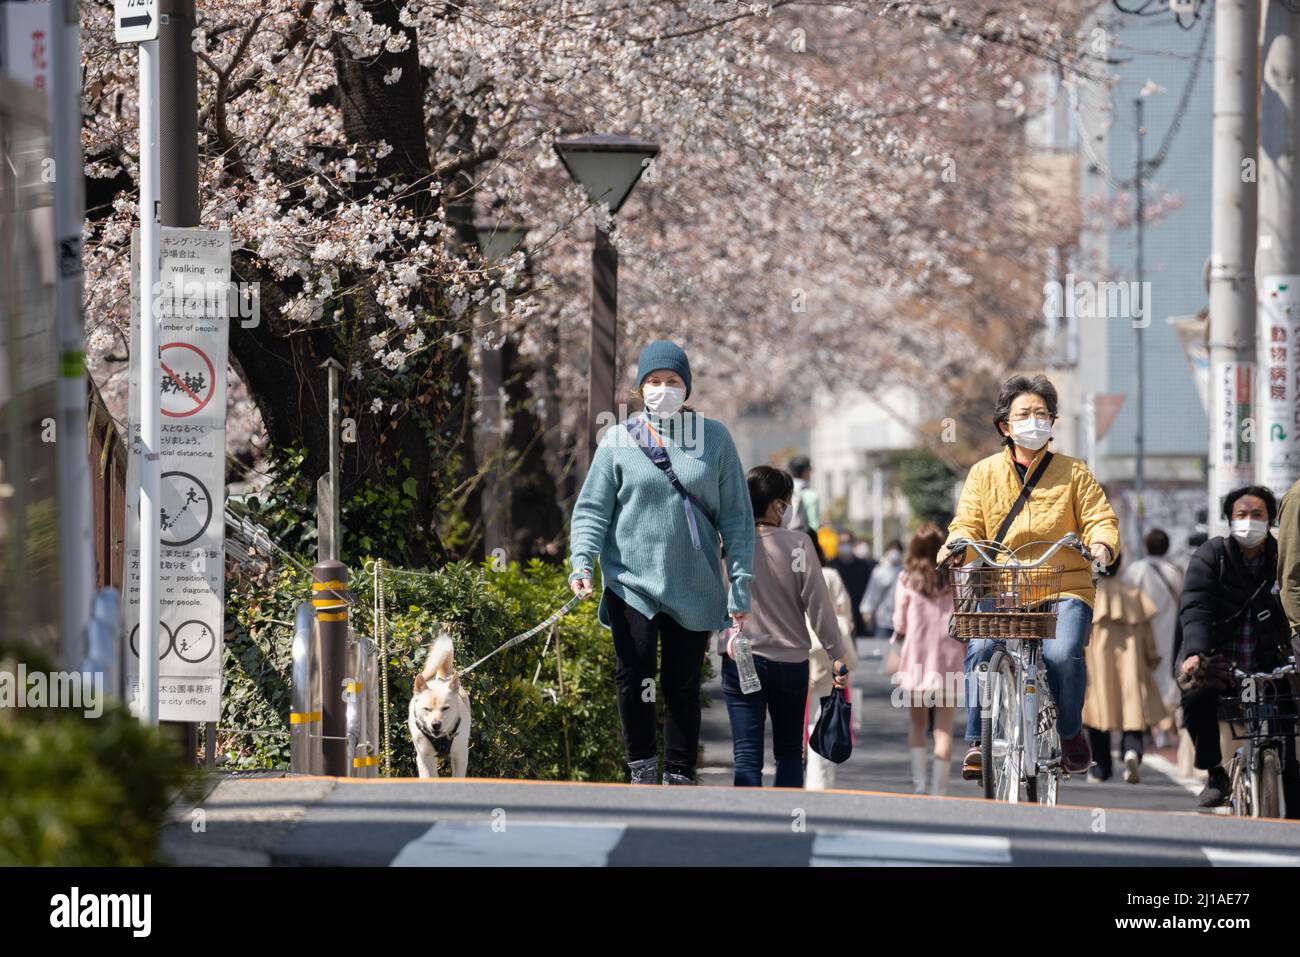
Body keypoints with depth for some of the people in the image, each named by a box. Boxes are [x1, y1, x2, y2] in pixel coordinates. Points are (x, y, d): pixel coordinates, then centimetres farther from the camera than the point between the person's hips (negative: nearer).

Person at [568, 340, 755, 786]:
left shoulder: (715, 438, 5)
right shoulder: (618, 441, 3)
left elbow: (736, 515, 5)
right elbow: (592, 509, 3)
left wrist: (741, 581, -1)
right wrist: (581, 561, -13)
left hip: (694, 587, 1)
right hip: (631, 581, -1)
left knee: (683, 686, 5)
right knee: (633, 677, -12)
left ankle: (679, 778, 15)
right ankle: (642, 767, 6)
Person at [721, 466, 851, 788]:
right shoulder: (798, 544, -9)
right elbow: (818, 604, -7)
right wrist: (838, 655, 0)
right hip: (791, 661, 0)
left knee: (746, 754, -1)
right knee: (789, 751, 15)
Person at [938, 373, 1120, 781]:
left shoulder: (1073, 473, 12)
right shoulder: (984, 473, 14)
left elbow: (1100, 519, 7)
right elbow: (968, 524, 9)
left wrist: (1101, 544, -16)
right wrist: (956, 546, -15)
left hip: (1064, 591, -1)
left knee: (1062, 653, -29)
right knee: (980, 648, -28)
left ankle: (1070, 731, -2)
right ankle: (978, 740, -15)